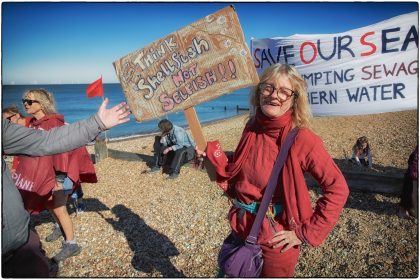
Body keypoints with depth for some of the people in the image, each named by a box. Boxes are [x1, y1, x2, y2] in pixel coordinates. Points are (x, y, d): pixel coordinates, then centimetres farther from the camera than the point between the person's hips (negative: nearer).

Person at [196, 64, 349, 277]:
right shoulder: (252, 128, -2)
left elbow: (337, 188, -15)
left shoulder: (301, 139, -19)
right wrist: (214, 155, -8)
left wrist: (306, 233, -14)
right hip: (242, 232, 6)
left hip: (275, 242, -5)